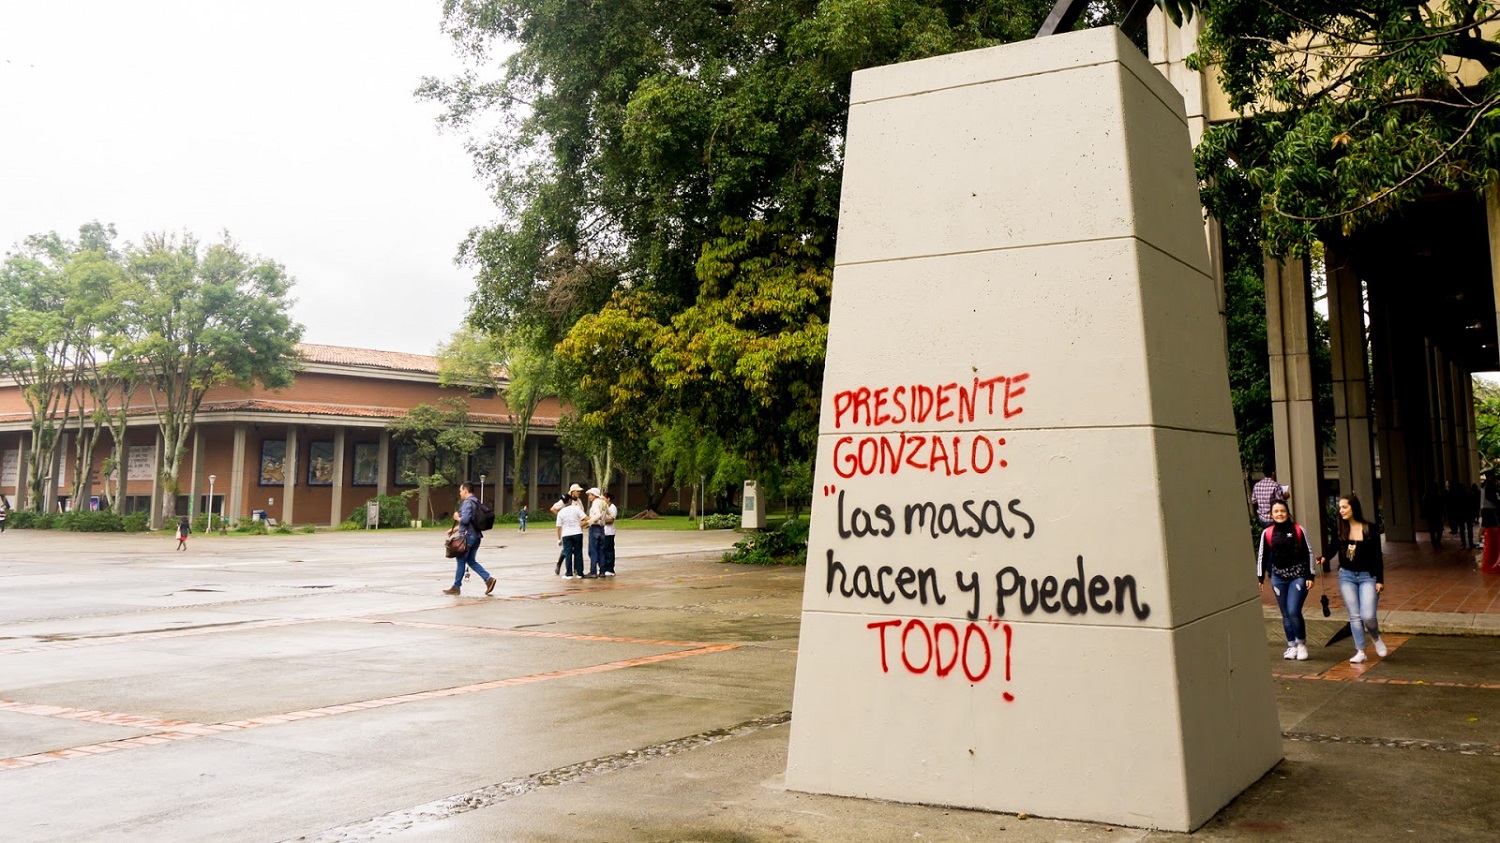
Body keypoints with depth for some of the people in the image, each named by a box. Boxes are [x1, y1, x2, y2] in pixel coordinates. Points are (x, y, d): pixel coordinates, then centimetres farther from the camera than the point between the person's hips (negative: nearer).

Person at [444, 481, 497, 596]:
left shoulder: (467, 502, -14)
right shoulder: (476, 503, 17)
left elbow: (465, 519, -26)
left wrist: (457, 518, -5)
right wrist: (454, 529, 24)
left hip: (468, 536, -9)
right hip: (476, 536, 9)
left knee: (461, 561, 1)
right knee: (471, 561, 14)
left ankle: (456, 587, 8)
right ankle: (488, 579, 1)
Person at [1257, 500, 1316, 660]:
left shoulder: (1298, 530, -4)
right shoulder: (1268, 533, 1)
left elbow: (1308, 553, 0)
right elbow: (1262, 556, 7)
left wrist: (1310, 576, -3)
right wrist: (1260, 578, 3)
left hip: (1298, 575, -3)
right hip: (1278, 577, 3)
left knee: (1294, 611, -12)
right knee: (1285, 614, 8)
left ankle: (1301, 643, 7)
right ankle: (1291, 645, 20)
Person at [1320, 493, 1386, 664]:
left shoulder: (1369, 529, -8)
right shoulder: (1341, 530, -1)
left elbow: (1377, 556, -4)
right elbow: (1334, 548, 14)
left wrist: (1380, 580, -6)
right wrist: (1323, 557, -7)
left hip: (1367, 576, -3)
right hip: (1346, 576, 3)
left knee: (1368, 616, -10)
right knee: (1354, 616, 4)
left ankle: (1376, 638, 22)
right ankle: (1360, 651, 11)